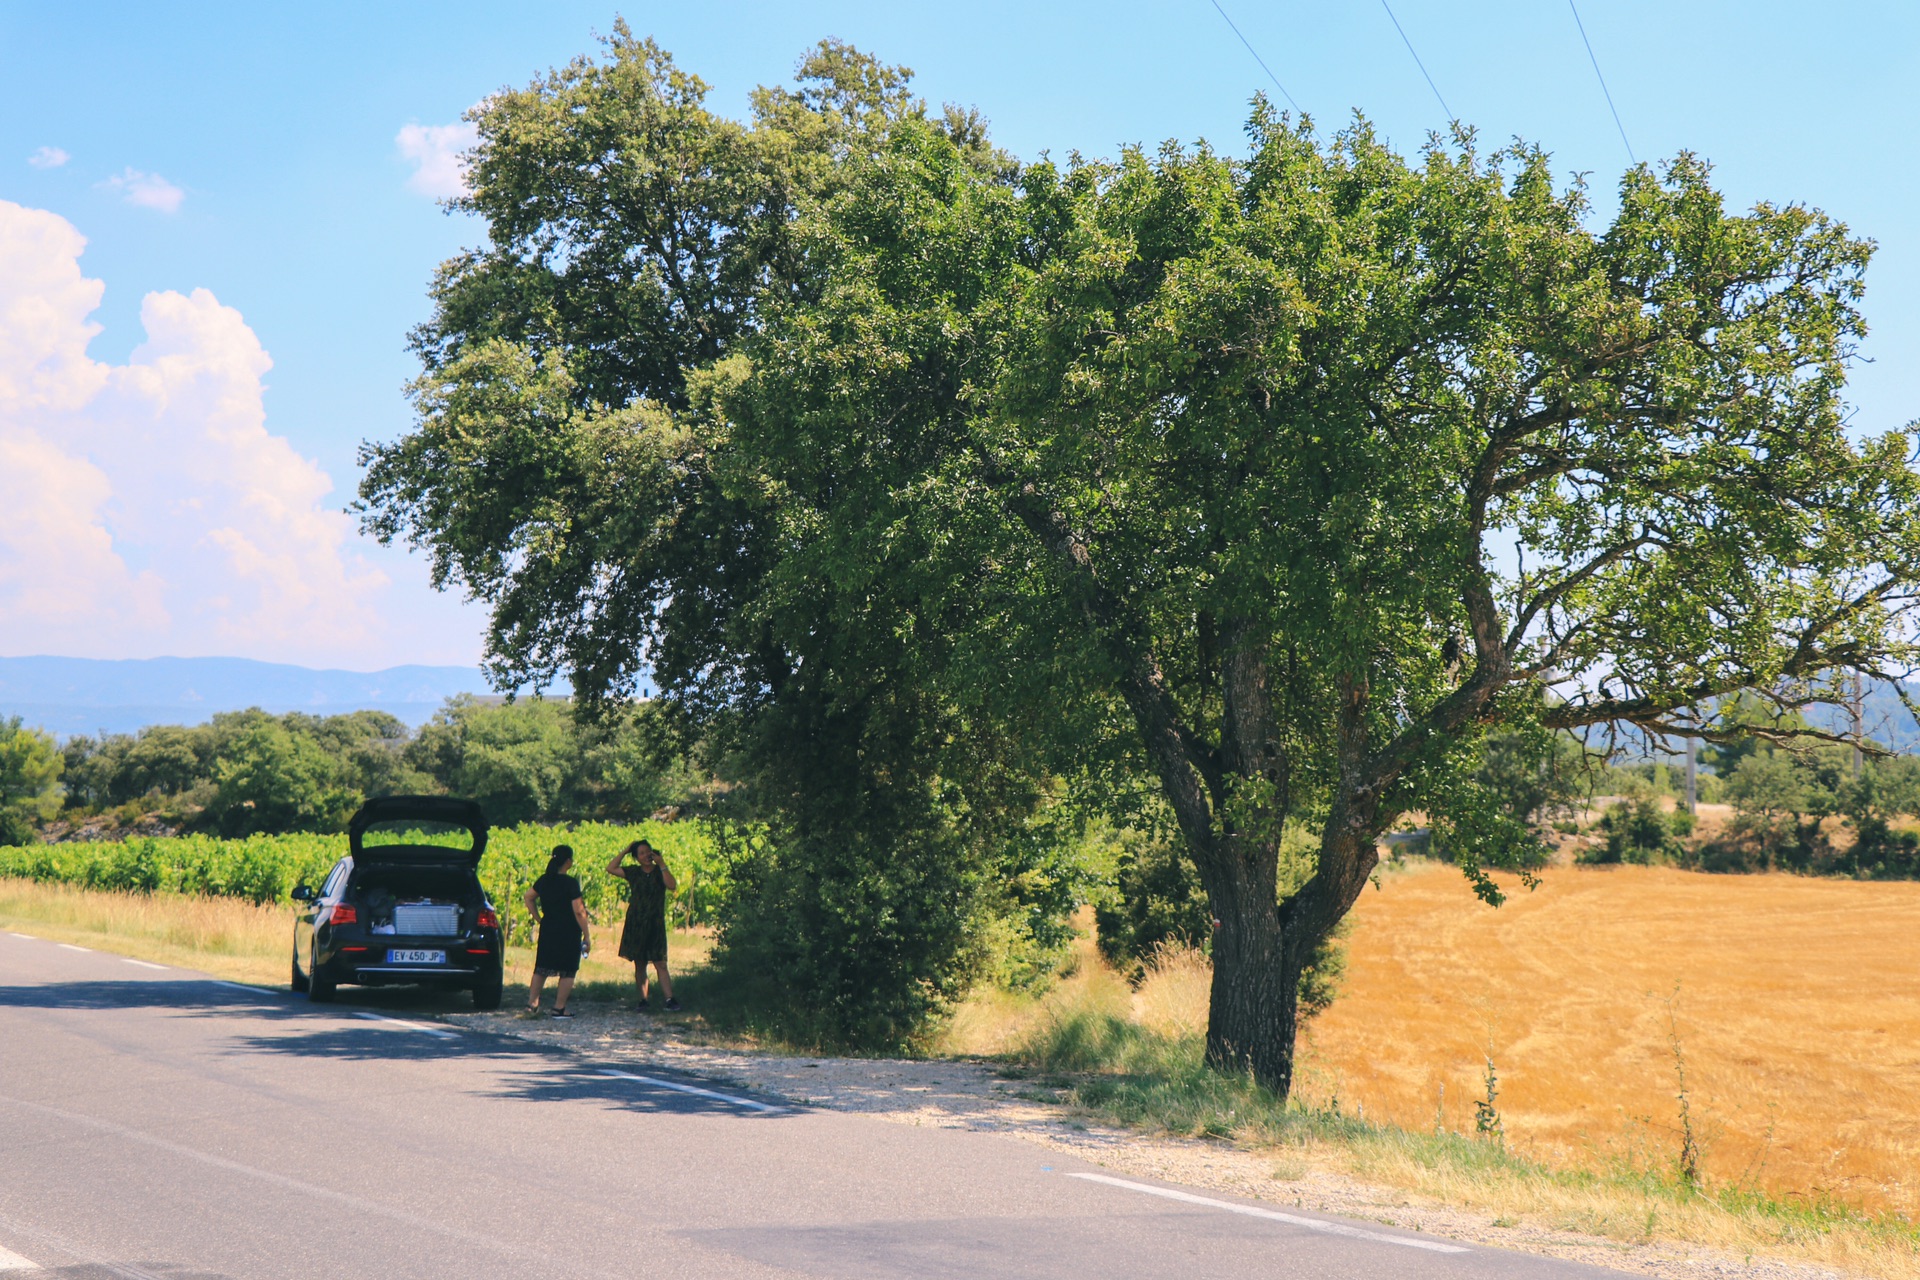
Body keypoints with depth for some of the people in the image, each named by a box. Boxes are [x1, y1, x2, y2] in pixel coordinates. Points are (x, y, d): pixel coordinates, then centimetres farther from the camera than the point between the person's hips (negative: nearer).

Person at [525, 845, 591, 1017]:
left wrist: (538, 918, 16)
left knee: (542, 967, 15)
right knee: (568, 970, 2)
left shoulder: (544, 880, 3)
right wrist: (586, 936, -11)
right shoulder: (570, 883, -15)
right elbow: (578, 911, -16)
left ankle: (532, 1002, 14)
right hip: (568, 932, -6)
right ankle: (559, 1007, 0)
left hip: (547, 930, 6)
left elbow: (529, 897, 14)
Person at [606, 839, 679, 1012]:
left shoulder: (659, 872, 2)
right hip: (635, 924, 3)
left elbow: (672, 886, -15)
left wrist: (662, 865, -15)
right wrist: (624, 852, 3)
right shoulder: (634, 872, 9)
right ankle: (643, 1000, 9)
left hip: (655, 925, -3)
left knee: (660, 964, -9)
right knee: (639, 965, 4)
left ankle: (670, 1000, -14)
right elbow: (611, 869, 7)